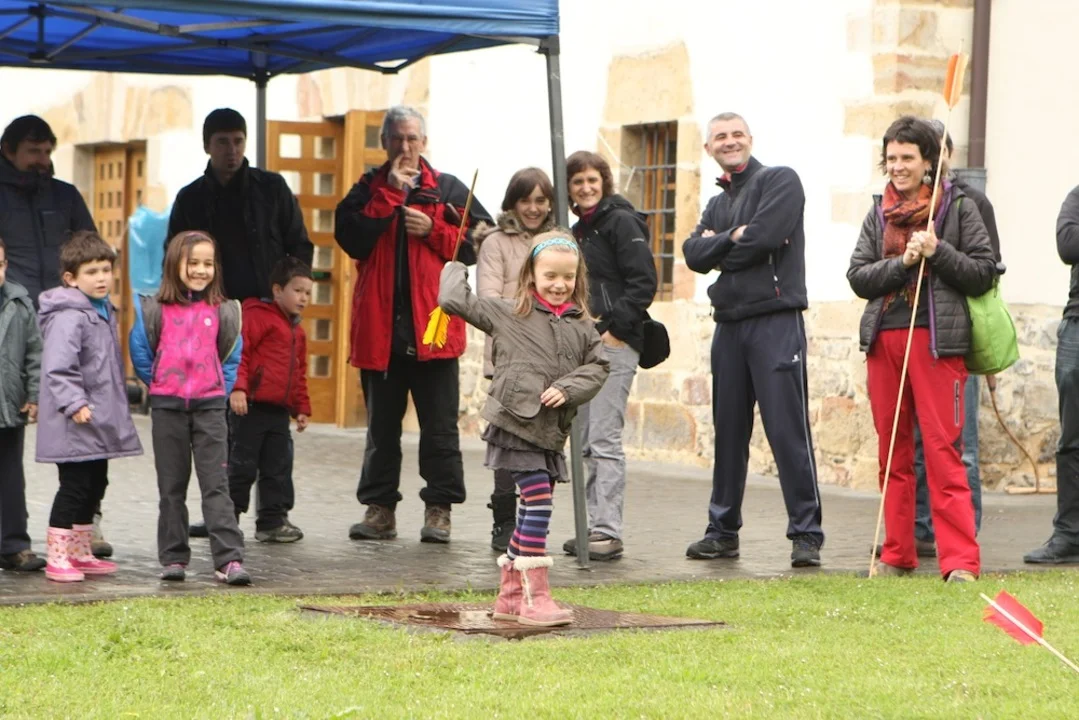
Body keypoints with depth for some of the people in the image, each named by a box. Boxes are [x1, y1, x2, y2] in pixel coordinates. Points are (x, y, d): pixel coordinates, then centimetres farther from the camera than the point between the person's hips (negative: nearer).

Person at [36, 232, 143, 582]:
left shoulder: (104, 311, 14)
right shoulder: (68, 317, -17)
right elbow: (58, 368, -25)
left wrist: (119, 404, 23)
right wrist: (74, 404, -32)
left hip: (101, 421, 10)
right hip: (75, 424, -10)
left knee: (94, 486, 16)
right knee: (73, 487, -6)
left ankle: (80, 553, 27)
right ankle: (56, 557, 1)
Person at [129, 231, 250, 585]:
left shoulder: (223, 311, 2)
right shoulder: (155, 309, -1)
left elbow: (233, 355, 12)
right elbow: (140, 351, 9)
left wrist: (221, 388, 4)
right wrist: (158, 384, 10)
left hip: (210, 407, 0)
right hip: (167, 408, 0)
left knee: (216, 484, -5)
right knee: (172, 486, 8)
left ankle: (229, 559, -10)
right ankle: (173, 558, 14)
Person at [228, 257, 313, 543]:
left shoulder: (297, 330, 20)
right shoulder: (258, 316, -7)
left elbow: (299, 374, 26)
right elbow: (239, 351, -15)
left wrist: (301, 408, 20)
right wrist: (237, 388, -24)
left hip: (279, 411, 8)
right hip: (251, 406, -8)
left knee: (278, 467, 9)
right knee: (243, 464, -3)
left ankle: (273, 521, 16)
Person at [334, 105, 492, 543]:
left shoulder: (448, 189, 7)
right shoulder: (368, 189, 10)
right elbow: (352, 239, -8)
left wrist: (432, 230, -9)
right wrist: (390, 193, -10)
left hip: (433, 326, -1)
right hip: (380, 327, 2)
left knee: (439, 426, 0)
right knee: (381, 425, 9)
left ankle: (439, 509, 6)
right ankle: (379, 508, 15)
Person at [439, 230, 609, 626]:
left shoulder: (582, 327, 10)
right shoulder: (507, 314, -1)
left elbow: (598, 366, 5)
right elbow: (455, 300, -1)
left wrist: (568, 388, -11)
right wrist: (455, 270, 16)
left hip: (551, 432, 6)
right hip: (514, 424, -6)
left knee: (533, 510, 11)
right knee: (538, 500, -14)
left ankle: (510, 595, 23)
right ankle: (534, 598, -12)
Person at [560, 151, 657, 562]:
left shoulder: (621, 222, -6)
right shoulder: (577, 232, 20)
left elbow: (643, 283, -13)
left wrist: (612, 327, -17)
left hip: (614, 343, -9)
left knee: (604, 439, -13)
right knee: (585, 442, 9)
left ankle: (609, 532, -13)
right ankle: (593, 528, 14)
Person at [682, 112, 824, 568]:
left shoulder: (780, 181, 0)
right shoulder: (717, 203, 21)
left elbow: (765, 237, -15)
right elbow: (694, 255, 5)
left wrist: (718, 249, -1)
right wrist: (733, 237, -9)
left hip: (776, 320, -7)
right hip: (729, 324, 7)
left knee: (787, 429, -10)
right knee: (728, 431, 11)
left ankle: (806, 533, -8)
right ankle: (723, 531, 19)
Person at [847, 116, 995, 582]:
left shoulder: (959, 208, 3)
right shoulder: (879, 214, 14)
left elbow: (984, 274, -1)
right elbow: (858, 277, 5)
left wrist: (937, 252, -13)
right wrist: (903, 262, -11)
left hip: (936, 338, -5)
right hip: (884, 339, 5)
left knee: (942, 448, -10)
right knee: (893, 450, 8)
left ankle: (961, 560, -12)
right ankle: (897, 555, 16)